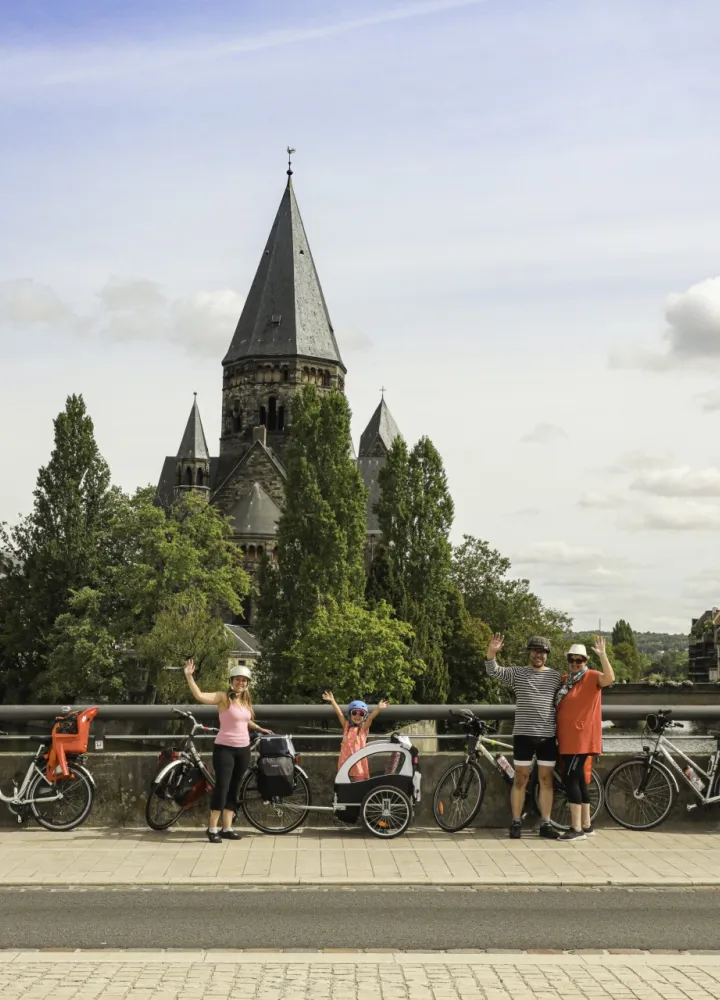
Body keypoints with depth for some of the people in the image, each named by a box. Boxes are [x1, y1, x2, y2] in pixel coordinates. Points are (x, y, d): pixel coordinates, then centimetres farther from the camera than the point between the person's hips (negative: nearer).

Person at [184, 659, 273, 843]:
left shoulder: (246, 701, 10)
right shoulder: (223, 697, -10)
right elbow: (199, 696, -25)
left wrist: (259, 729, 28)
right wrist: (189, 676, -33)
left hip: (243, 749, 7)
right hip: (224, 748, -7)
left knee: (234, 789, 10)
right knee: (222, 787, -10)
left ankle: (227, 828, 16)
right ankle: (212, 828, -2)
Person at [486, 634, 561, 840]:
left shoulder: (555, 676, 9)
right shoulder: (517, 673, 2)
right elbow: (493, 671, -12)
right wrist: (492, 652, -30)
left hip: (547, 736, 2)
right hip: (524, 735, -2)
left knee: (546, 779, 6)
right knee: (521, 779, 2)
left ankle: (545, 824, 13)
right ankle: (516, 823, 10)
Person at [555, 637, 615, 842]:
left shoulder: (592, 677, -7)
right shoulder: (564, 680, 14)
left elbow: (610, 678, -28)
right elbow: (558, 705, 28)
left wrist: (602, 654, -34)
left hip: (582, 739, -8)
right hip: (567, 739, 8)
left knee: (570, 779, -12)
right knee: (578, 779, 12)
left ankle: (577, 829, -9)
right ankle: (586, 825, 20)